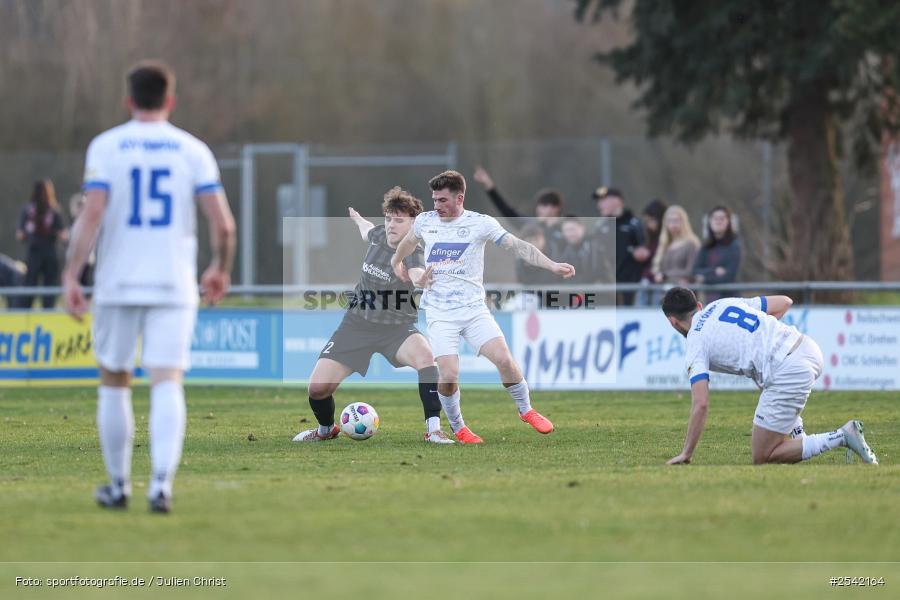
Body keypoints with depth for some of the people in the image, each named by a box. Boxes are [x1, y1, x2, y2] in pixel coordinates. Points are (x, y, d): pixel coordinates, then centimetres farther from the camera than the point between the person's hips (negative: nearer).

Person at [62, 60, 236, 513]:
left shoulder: (105, 146, -1)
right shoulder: (193, 150, 3)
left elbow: (92, 215, -12)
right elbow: (223, 224, -2)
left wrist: (70, 276, -10)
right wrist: (221, 269, 15)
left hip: (116, 286, 0)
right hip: (173, 288, 0)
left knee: (113, 382, 14)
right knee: (167, 384, -5)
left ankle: (118, 485, 21)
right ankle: (161, 483, -23)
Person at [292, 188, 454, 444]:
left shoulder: (413, 253, -20)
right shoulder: (379, 235, -3)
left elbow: (419, 275, -46)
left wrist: (421, 277, -70)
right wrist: (357, 219, 48)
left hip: (397, 327, -5)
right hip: (357, 324, 5)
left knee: (425, 355, -37)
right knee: (318, 387, -7)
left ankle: (433, 430, -30)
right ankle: (326, 429, 27)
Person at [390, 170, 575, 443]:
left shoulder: (481, 223, -5)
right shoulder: (425, 221, 3)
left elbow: (517, 246, -13)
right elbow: (408, 242, 26)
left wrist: (552, 265, -23)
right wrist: (396, 262, 40)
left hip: (474, 308, -1)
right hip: (440, 314, 1)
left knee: (504, 359, -15)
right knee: (448, 375, -14)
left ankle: (526, 410, 11)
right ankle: (458, 428, 10)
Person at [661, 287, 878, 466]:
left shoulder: (695, 346, 1)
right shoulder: (724, 303, 20)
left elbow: (701, 404, -8)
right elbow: (784, 302, 22)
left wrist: (686, 454, 0)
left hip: (789, 373, -9)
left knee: (762, 457, 3)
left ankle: (842, 437, -9)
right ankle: (797, 436, 28)